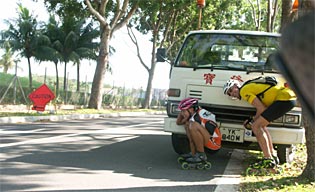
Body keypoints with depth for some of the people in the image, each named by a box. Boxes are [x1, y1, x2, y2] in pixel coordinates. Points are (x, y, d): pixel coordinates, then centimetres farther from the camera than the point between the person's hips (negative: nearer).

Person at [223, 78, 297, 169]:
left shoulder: (244, 90, -4)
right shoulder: (251, 87, 24)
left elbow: (262, 109, -10)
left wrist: (253, 120, 7)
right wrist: (251, 120, 17)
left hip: (284, 98, -10)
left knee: (256, 126, -9)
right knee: (261, 126, 18)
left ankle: (269, 160, -11)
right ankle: (273, 156, 23)